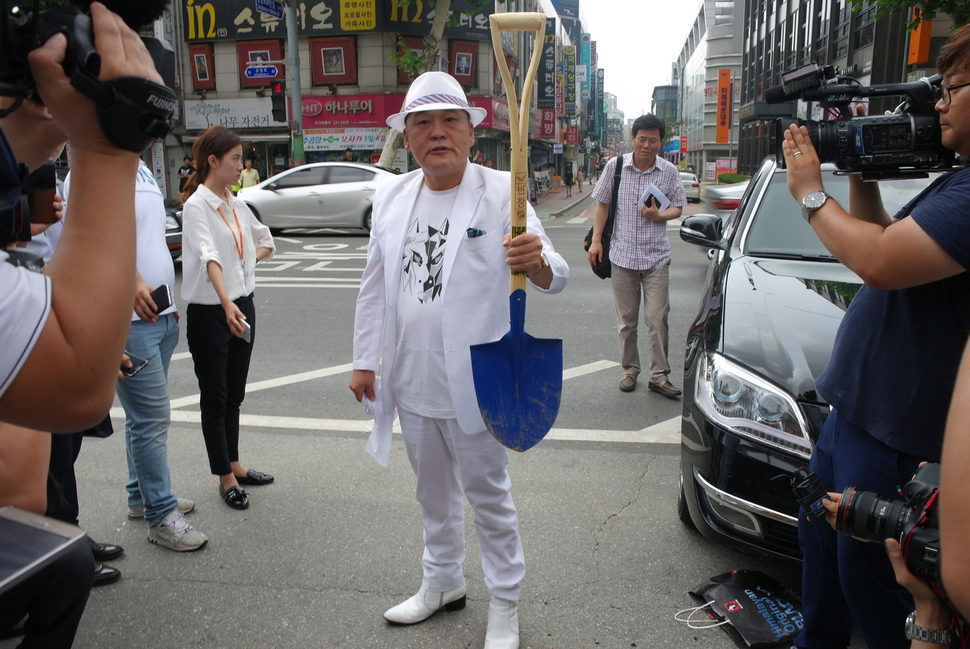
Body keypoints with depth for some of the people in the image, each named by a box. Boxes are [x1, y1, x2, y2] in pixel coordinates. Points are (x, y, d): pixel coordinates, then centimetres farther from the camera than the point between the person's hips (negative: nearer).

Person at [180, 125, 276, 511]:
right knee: (215, 398, 5)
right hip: (209, 311, -7)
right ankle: (226, 478, 16)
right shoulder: (197, 205, -14)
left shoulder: (236, 205, 9)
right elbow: (208, 256, -30)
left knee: (234, 395, 17)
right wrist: (227, 303, -44)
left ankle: (235, 466, 31)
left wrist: (248, 259, 4)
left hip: (243, 305, 7)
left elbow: (264, 241, 24)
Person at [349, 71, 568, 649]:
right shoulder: (392, 196, 3)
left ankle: (505, 602, 31)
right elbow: (375, 285, 10)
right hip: (411, 380, 6)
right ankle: (442, 583, 44)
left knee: (488, 493, 10)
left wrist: (537, 263, -42)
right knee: (434, 490, 22)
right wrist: (366, 360, 9)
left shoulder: (500, 192, -11)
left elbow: (555, 277, -18)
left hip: (473, 381, -5)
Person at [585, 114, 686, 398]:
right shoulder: (615, 166, 1)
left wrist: (659, 215, -15)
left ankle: (659, 375, 8)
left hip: (656, 256, 0)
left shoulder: (669, 172, 1)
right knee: (626, 320, 9)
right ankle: (629, 370, 24)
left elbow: (678, 207, 8)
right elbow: (602, 204, 6)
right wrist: (596, 240, -1)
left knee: (657, 319, -3)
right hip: (622, 254, 1)